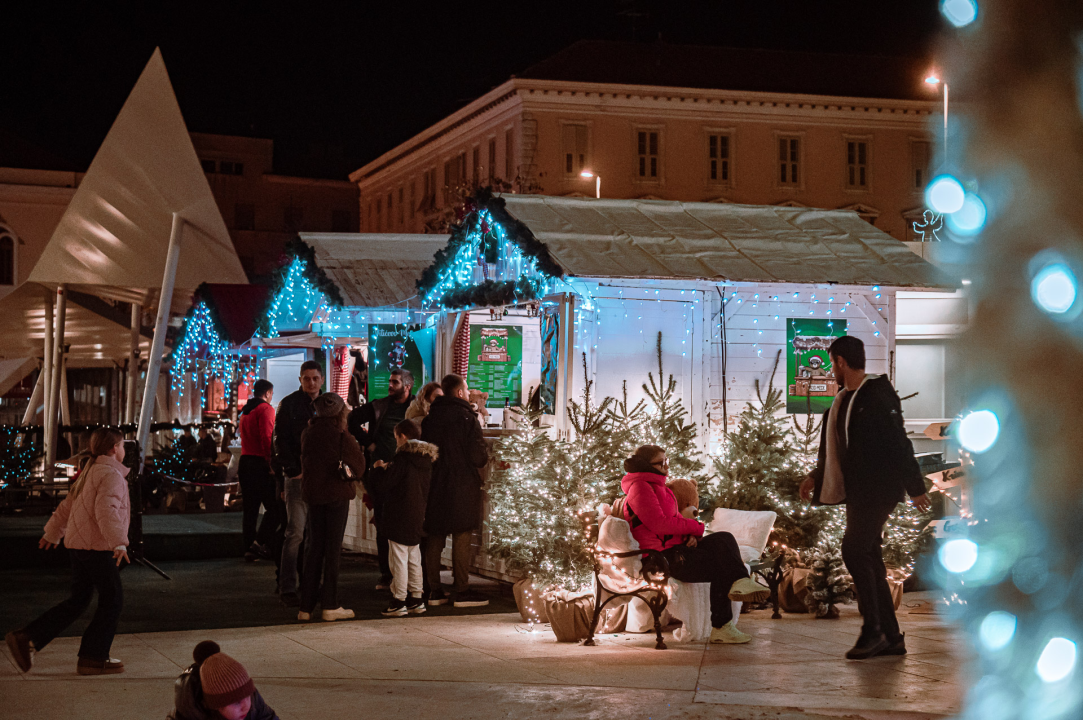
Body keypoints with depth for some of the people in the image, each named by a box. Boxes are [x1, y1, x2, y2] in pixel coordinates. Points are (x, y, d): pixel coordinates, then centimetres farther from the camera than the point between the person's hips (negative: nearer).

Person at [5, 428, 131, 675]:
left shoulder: (89, 472, 17)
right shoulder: (111, 475, -13)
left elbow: (67, 505, 26)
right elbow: (106, 510, -27)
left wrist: (53, 533, 37)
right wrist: (119, 543, -35)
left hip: (78, 544, 9)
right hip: (97, 546, -9)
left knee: (78, 601, 14)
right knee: (112, 600, 2)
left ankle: (27, 638, 6)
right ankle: (93, 658, 6)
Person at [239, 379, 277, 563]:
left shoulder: (246, 412, 19)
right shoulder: (266, 409, -7)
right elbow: (266, 438, -17)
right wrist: (271, 463, -17)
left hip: (245, 461, 8)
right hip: (260, 463, -8)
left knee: (250, 509, 9)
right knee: (273, 506, -6)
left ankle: (249, 549, 8)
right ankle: (261, 542, -16)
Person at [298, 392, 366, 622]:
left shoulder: (307, 435, 1)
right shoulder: (342, 437, -12)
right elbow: (358, 469, -3)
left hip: (313, 495, 4)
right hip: (337, 495, -4)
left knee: (313, 549, 11)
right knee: (332, 549, 2)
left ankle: (306, 607, 10)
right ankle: (329, 605, 3)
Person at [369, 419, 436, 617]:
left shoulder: (403, 458, -16)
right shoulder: (426, 459, 8)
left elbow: (384, 483, -17)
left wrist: (378, 469, 5)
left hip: (400, 516, -8)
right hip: (417, 515, 8)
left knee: (399, 558, -3)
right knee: (414, 558, 15)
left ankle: (399, 601, -1)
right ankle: (417, 599, 19)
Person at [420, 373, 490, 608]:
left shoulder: (429, 418, 6)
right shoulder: (466, 418, -11)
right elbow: (480, 457, -12)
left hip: (434, 486, 6)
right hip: (462, 486, -6)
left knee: (434, 538, 10)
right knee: (461, 538, -1)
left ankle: (434, 590, 13)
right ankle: (461, 591, 0)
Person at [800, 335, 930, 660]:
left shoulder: (878, 394, -10)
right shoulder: (844, 398, 16)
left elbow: (898, 442, -13)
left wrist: (915, 488, -14)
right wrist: (816, 475, 22)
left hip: (877, 488, -9)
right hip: (857, 491, 9)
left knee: (854, 549, -18)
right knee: (869, 558, 7)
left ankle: (872, 630, -12)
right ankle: (891, 637, 11)